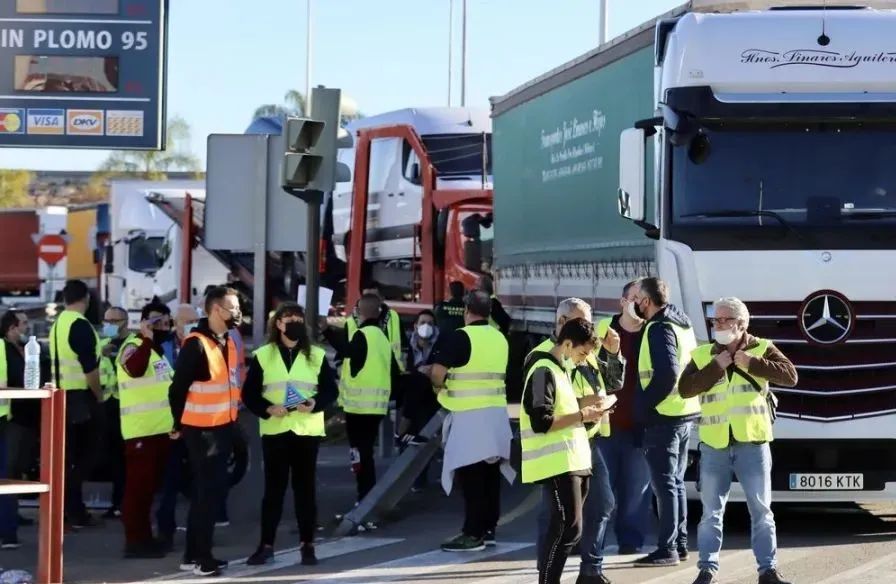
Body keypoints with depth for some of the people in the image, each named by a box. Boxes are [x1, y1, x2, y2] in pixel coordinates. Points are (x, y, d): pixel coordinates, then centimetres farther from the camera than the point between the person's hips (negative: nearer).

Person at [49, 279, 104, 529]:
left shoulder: (57, 324, 12)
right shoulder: (81, 325, -16)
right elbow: (89, 367, -19)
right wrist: (99, 395, -7)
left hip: (61, 395, 8)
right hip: (80, 396, -8)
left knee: (68, 456, 11)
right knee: (85, 454, -3)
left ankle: (69, 509, 12)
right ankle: (75, 512, -6)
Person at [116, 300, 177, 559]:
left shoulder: (158, 349, 19)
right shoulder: (133, 346, -10)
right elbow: (135, 369, -34)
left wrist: (175, 421, 26)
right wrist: (147, 339, -31)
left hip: (161, 428, 10)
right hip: (141, 430, -10)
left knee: (151, 484, 14)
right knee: (138, 485, -10)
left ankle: (144, 537, 21)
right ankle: (135, 540, -9)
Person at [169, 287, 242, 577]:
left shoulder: (228, 341, 9)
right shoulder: (196, 344, -17)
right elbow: (178, 387, -15)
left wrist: (232, 414, 15)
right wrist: (179, 424, -7)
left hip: (223, 426, 8)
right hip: (201, 429, -8)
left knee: (212, 490, 13)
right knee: (207, 491, -4)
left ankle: (195, 554, 21)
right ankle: (199, 556, 3)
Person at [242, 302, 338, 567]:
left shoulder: (317, 355, 6)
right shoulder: (262, 355, 3)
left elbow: (331, 390, 5)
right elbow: (249, 394, 1)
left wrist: (315, 404, -15)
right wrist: (267, 409, -16)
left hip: (307, 430, 1)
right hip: (274, 430, -1)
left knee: (305, 487, 4)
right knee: (273, 488, 2)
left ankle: (307, 545, 10)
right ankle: (266, 545, 8)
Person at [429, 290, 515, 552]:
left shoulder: (462, 337, -12)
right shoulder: (500, 338, 11)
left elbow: (436, 370, -19)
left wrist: (441, 385, 0)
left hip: (470, 415, -7)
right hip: (496, 412, 7)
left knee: (471, 476, -5)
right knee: (490, 474, 11)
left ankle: (473, 534, -5)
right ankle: (489, 529, 17)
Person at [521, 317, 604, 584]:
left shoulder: (560, 370, 18)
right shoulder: (544, 372, -13)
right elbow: (541, 423, -20)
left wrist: (584, 404, 9)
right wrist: (581, 416, -15)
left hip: (573, 460, 10)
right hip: (558, 463, -10)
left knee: (563, 528, 10)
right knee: (568, 528, -12)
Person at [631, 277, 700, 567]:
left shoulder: (659, 328, -15)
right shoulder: (682, 324, 15)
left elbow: (666, 373, -25)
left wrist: (644, 404, -16)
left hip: (663, 416, -10)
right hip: (685, 412, 10)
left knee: (664, 482, -6)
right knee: (676, 481, 16)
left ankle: (667, 549, -5)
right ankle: (679, 544, 21)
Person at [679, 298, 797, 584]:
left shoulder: (761, 348, 2)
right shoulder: (702, 355, 6)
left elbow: (790, 376, -12)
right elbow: (685, 388, -6)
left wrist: (751, 363, -17)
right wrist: (716, 367, -13)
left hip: (752, 442, -1)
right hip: (714, 444, 1)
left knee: (761, 509, 4)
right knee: (711, 511, 5)